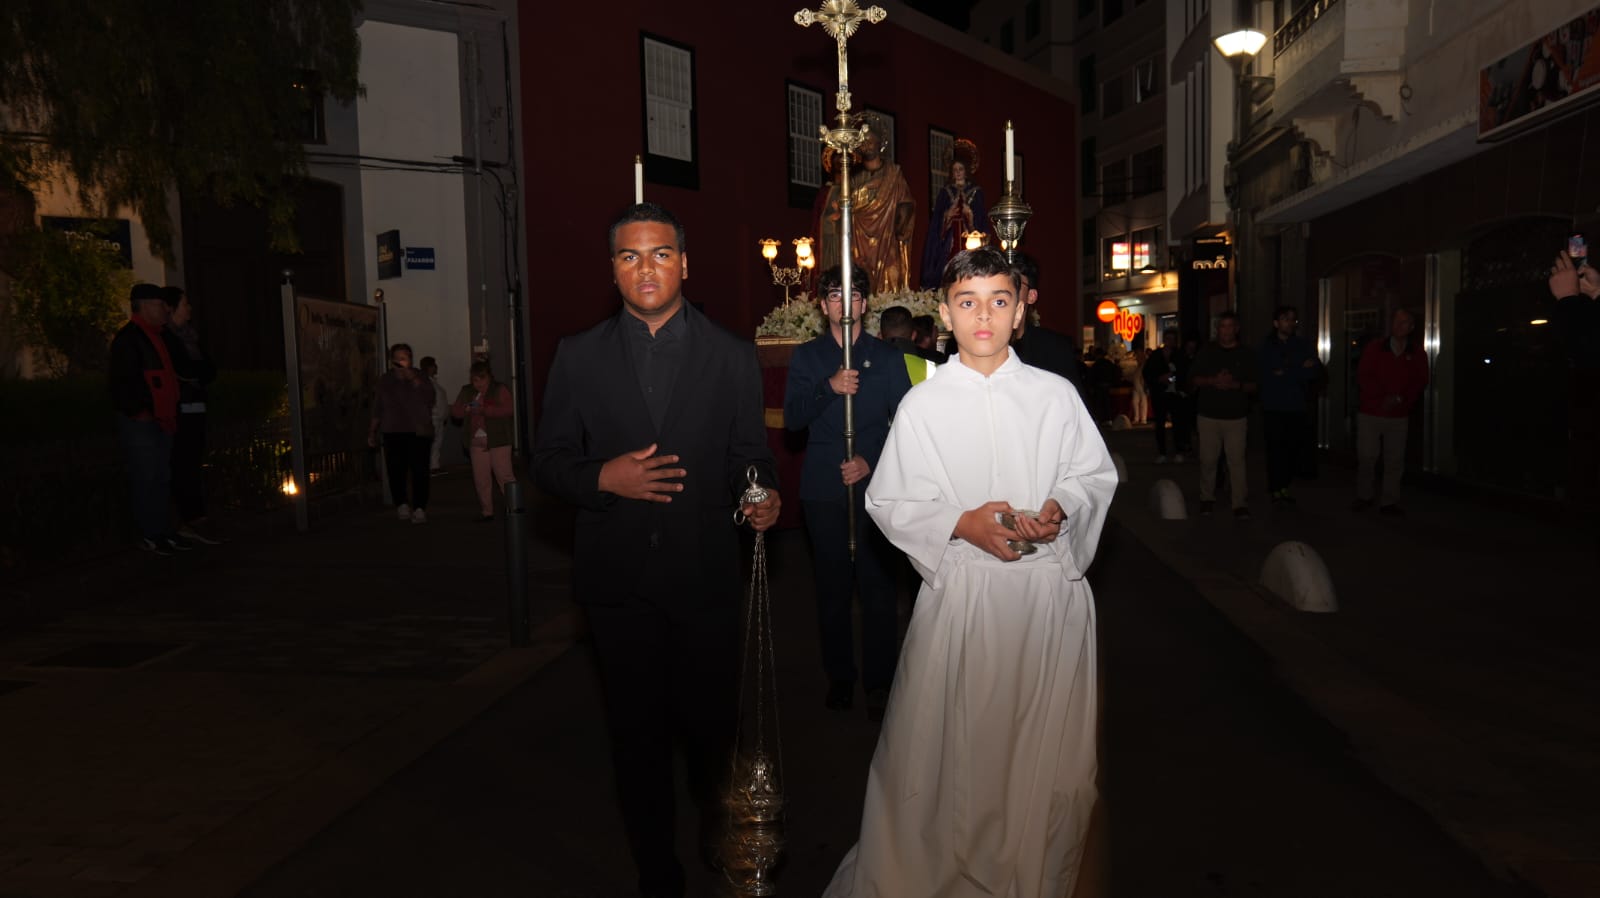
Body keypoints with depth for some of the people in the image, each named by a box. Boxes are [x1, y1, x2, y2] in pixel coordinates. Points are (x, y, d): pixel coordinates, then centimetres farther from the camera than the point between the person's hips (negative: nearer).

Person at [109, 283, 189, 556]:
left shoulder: (155, 336, 18)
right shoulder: (128, 338, -13)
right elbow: (120, 381, -19)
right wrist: (138, 411, -18)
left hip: (161, 420, 10)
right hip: (140, 423, -10)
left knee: (162, 479, 13)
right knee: (145, 479, -5)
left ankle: (165, 531, 20)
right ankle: (150, 536, 1)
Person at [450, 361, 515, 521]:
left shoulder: (500, 390, -1)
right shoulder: (466, 391, 15)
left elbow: (508, 410, -15)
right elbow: (455, 411, 12)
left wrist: (484, 410, -24)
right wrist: (465, 409, -11)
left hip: (497, 440, -5)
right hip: (476, 441, 5)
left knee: (504, 475, -8)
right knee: (481, 479, 7)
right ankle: (486, 512, 14)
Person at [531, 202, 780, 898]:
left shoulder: (732, 357, 3)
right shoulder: (577, 356, 3)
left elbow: (749, 456, 4)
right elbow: (549, 461, 4)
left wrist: (761, 497, -17)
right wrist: (603, 477, -15)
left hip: (706, 577, -1)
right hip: (618, 580, 1)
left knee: (711, 724, 9)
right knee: (637, 732, 13)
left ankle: (720, 841, 40)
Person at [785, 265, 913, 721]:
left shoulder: (888, 357, 8)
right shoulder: (806, 356, 10)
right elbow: (792, 418, -1)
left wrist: (871, 461, -9)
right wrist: (829, 387, -17)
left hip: (874, 485, -1)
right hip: (823, 488, 1)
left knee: (877, 585, -3)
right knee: (832, 587, 7)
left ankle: (879, 683, 8)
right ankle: (839, 677, 20)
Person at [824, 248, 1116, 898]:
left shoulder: (1056, 394, 3)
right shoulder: (921, 405, 0)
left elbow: (1097, 475, 11)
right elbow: (888, 503, 1)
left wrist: (1061, 508, -10)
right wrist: (961, 523, -13)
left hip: (1051, 587, 2)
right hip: (960, 593, -1)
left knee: (1047, 747, 10)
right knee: (948, 750, 3)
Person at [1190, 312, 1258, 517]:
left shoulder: (1246, 353, 6)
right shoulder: (1207, 351, 9)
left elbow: (1253, 386, 4)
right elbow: (1194, 379, 5)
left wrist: (1236, 384, -17)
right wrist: (1213, 381, -13)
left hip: (1236, 416, -1)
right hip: (1209, 414, 1)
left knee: (1237, 461, -5)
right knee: (1208, 459, 4)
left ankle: (1240, 503, -2)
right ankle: (1207, 498, 18)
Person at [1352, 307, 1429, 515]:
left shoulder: (1417, 354, 8)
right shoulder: (1374, 348, 5)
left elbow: (1420, 383, 4)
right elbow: (1363, 377, -1)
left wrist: (1399, 400, -12)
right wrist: (1382, 398, -12)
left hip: (1399, 417, 1)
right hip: (1370, 413, -1)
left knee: (1395, 460, 0)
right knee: (1366, 457, -2)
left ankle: (1389, 501, 8)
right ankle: (1364, 497, 13)